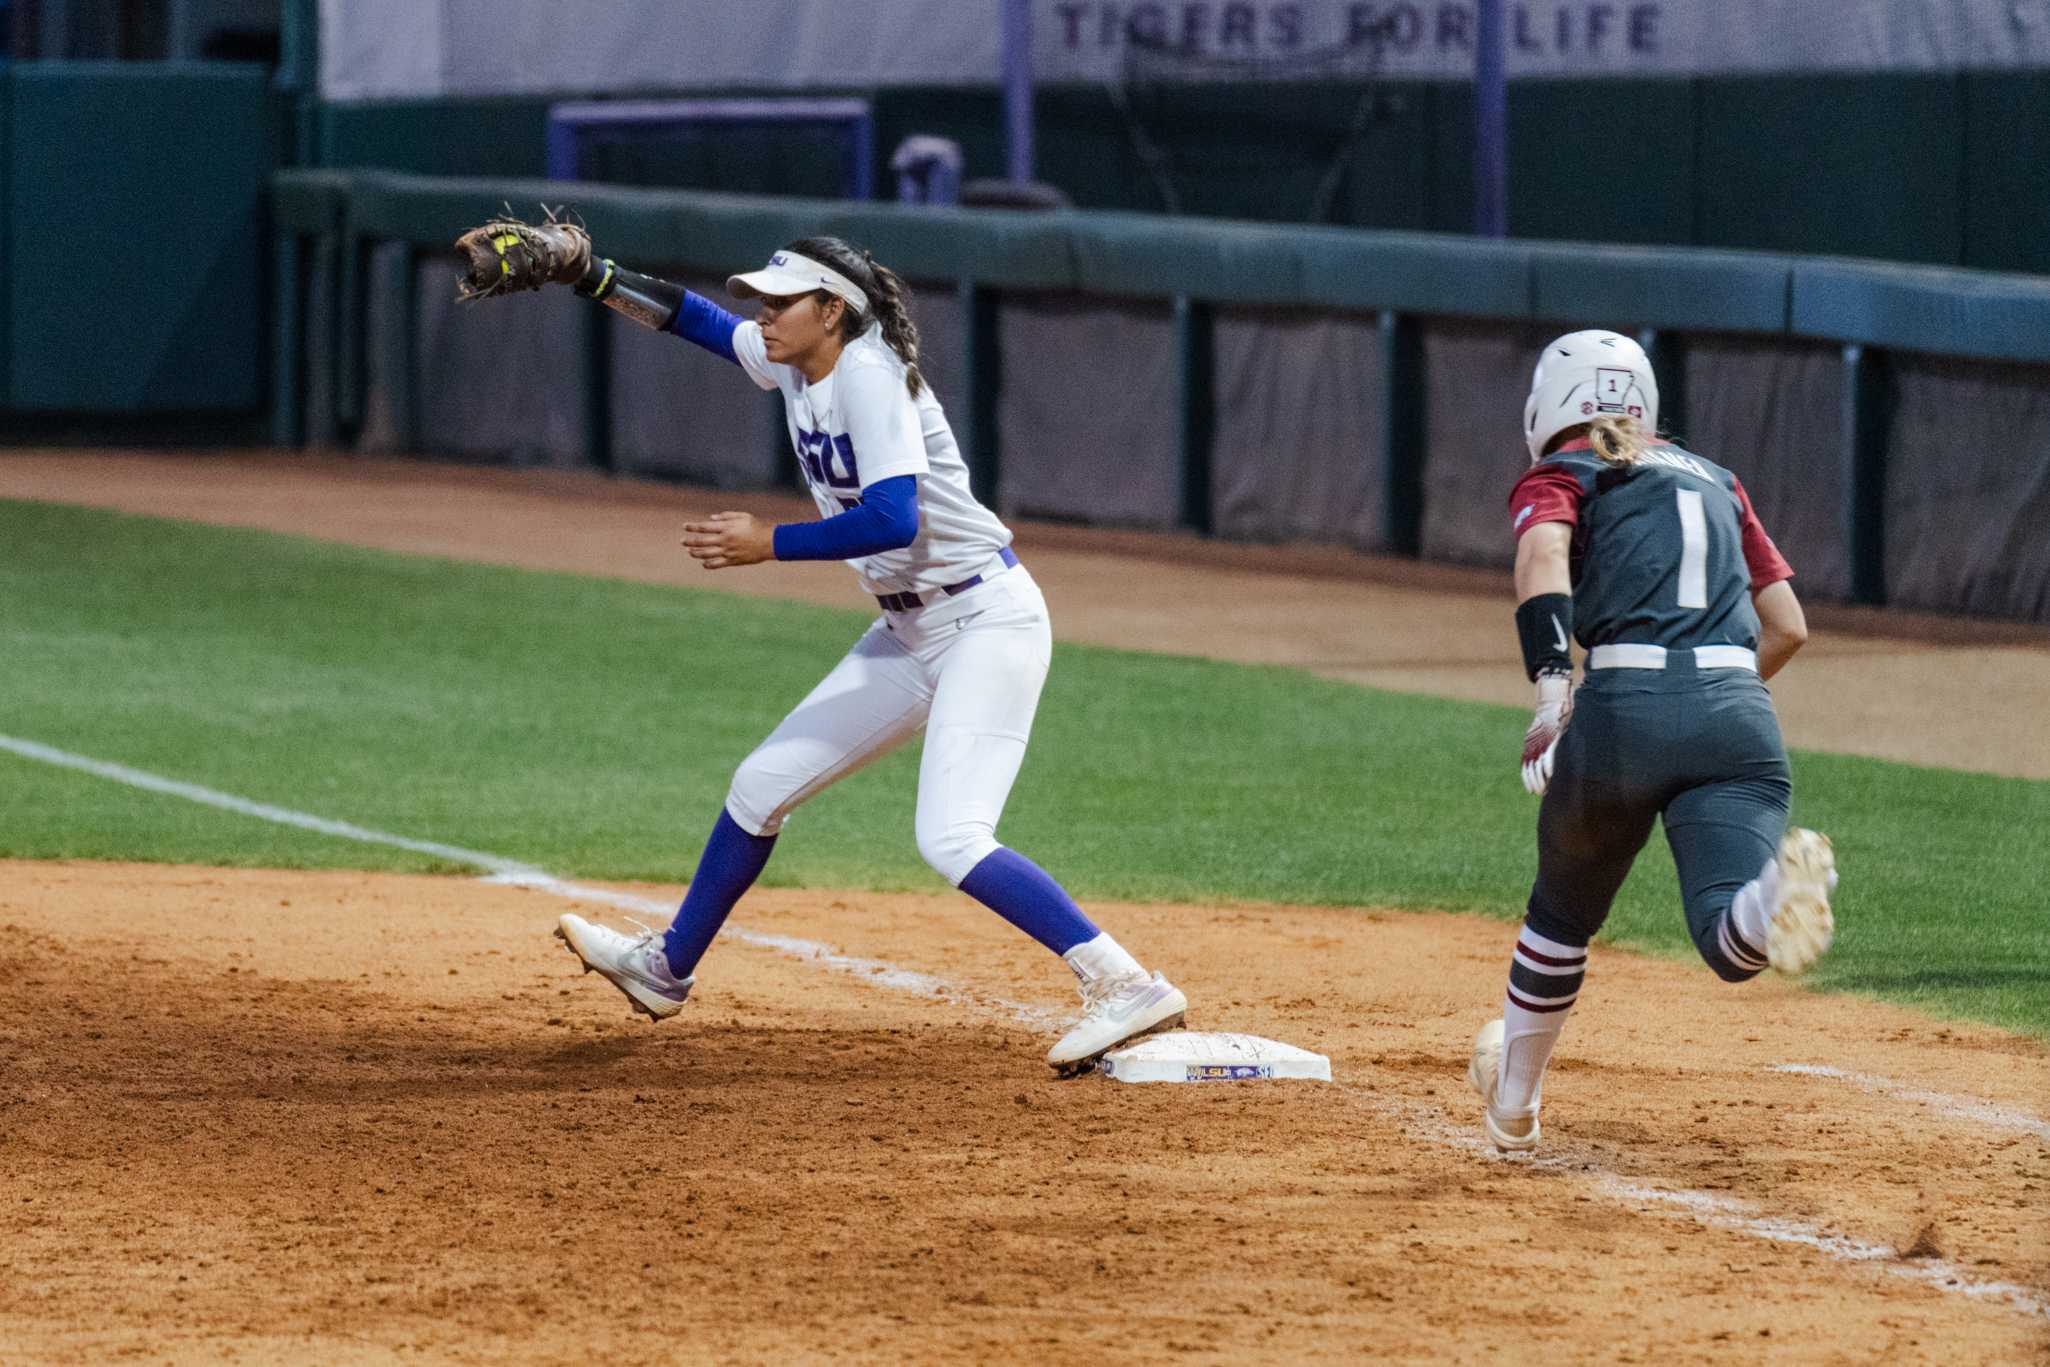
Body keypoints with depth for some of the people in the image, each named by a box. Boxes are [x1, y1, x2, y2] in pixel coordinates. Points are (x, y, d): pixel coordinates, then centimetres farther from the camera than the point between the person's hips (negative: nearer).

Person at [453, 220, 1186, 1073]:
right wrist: (584, 274, 12)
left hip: (987, 620, -10)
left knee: (950, 837, -25)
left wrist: (768, 545, -26)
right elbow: (689, 315, 21)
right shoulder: (794, 365, 7)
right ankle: (667, 967, 36)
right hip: (912, 634, 10)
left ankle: (1126, 987, -27)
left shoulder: (870, 376, -20)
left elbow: (894, 521, -31)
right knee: (762, 786, 18)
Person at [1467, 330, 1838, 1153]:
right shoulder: (1715, 482, 29)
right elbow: (1787, 627, 25)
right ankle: (1777, 890, -47)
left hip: (1623, 712, -2)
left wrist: (1552, 694, -18)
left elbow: (1543, 552, -9)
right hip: (1741, 713, 2)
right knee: (1733, 944, -13)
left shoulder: (1558, 476, 15)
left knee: (1562, 912, 24)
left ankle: (1512, 1105, 39)